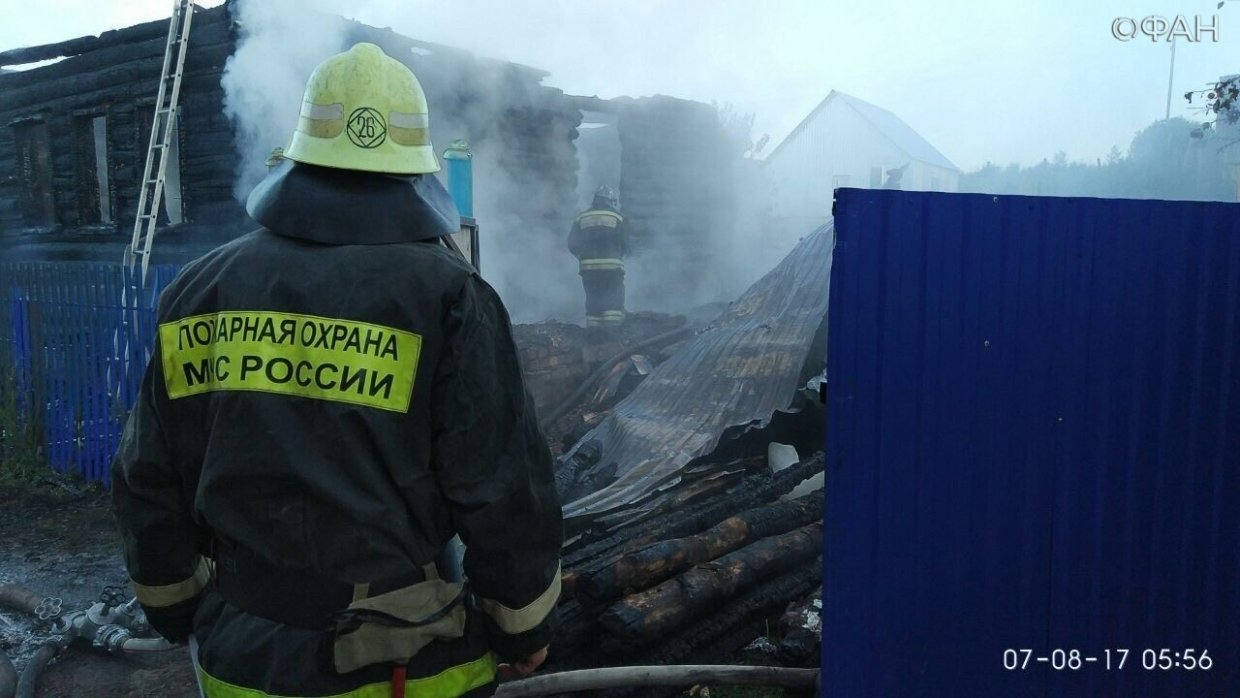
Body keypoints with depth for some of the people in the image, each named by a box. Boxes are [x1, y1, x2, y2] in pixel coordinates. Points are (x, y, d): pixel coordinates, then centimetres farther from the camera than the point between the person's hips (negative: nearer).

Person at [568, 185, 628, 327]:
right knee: (614, 304, -3)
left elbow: (572, 244, 6)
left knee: (592, 301, 10)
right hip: (612, 267, -3)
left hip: (588, 268, 3)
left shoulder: (581, 217, 8)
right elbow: (625, 244, 0)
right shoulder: (616, 217, 1)